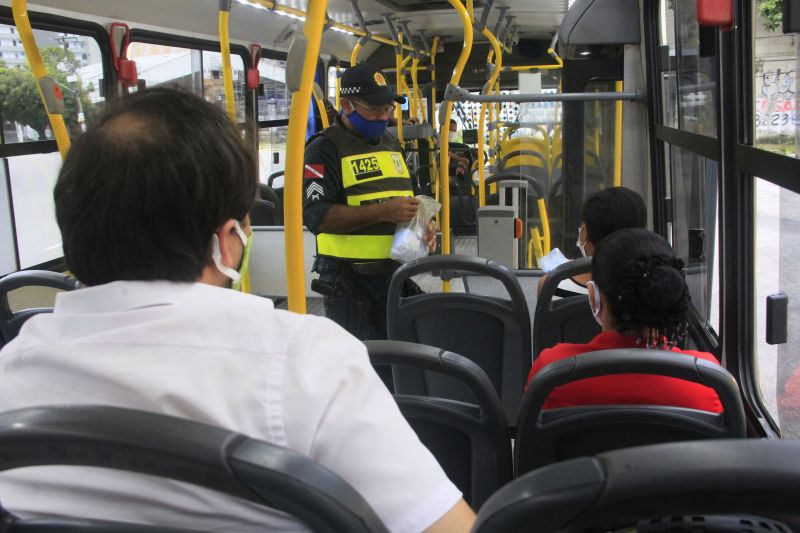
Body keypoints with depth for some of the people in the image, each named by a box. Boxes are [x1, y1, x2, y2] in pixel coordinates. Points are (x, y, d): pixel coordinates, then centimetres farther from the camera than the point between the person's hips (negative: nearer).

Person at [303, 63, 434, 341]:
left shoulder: (391, 143, 15)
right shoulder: (325, 148, -8)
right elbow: (316, 215, -20)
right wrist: (383, 212, -25)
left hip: (396, 273, 7)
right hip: (349, 281, -6)